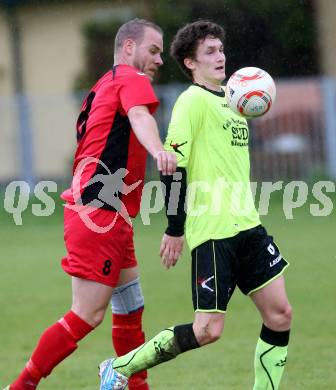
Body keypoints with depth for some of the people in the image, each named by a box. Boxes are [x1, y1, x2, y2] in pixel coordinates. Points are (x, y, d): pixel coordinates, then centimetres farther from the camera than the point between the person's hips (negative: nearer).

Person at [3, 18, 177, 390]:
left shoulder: (102, 87, 22)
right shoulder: (131, 79, -7)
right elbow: (139, 116, -28)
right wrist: (158, 150, -48)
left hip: (109, 218, 10)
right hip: (99, 215, -10)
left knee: (130, 309, 14)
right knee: (88, 315, -10)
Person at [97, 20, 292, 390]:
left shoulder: (229, 100, 17)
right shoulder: (193, 100, -10)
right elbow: (173, 164, -14)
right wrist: (174, 230, -16)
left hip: (247, 226, 8)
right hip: (212, 232, -8)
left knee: (279, 314, 0)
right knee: (208, 330, -10)